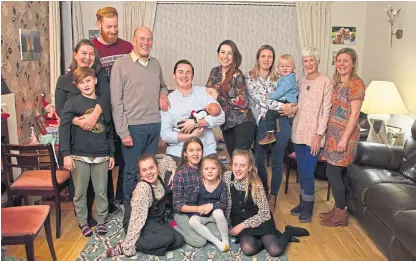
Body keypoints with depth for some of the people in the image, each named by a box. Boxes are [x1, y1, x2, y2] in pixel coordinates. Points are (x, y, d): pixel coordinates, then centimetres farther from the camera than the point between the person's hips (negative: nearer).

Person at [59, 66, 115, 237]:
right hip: (79, 156, -2)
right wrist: (66, 154, -13)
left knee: (101, 191, 9)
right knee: (80, 192, 9)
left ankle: (101, 221, 25)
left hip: (101, 156, 3)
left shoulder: (104, 104, 8)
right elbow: (64, 129, -7)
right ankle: (83, 222, 25)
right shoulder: (72, 103, -3)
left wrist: (111, 154, 12)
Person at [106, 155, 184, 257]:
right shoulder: (143, 188, -29)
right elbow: (138, 218, -31)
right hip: (144, 224, -7)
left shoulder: (161, 176, -9)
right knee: (168, 237, -29)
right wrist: (129, 247, -29)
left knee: (179, 240, -9)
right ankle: (124, 246, -20)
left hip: (158, 221, 7)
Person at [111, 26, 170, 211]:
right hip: (133, 127, -5)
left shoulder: (155, 64, 11)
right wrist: (123, 132, -13)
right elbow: (116, 101, -8)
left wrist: (163, 94, 4)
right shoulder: (121, 64, -5)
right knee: (132, 171, 4)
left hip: (155, 125, 5)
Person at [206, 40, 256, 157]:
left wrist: (218, 97, -15)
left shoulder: (237, 75, -12)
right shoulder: (215, 72, 6)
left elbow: (243, 102, -17)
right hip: (226, 125, 6)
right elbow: (207, 92, 15)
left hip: (242, 124, -6)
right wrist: (209, 94, -8)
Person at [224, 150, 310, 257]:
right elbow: (226, 202, -1)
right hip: (239, 220, 2)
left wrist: (243, 225, -18)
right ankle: (270, 236, 3)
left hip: (260, 220, -2)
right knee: (248, 249, -27)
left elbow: (264, 213, -15)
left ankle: (289, 231, 11)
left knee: (275, 251, -21)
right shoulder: (227, 176, -11)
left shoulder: (255, 184, -18)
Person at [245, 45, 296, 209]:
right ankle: (264, 192, 32)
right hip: (262, 124, -1)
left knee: (277, 161, 6)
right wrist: (282, 106, -14)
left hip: (280, 123, 2)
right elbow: (259, 99, -11)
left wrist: (292, 108, -9)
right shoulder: (250, 77, 2)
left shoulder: (278, 78, 11)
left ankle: (273, 197, 23)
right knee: (258, 160, 6)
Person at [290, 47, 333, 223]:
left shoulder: (326, 82, -9)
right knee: (301, 170, 12)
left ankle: (308, 207, 12)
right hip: (299, 131, 6)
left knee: (308, 172, -4)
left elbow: (326, 111, -11)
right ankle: (302, 202, 26)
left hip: (314, 133, -6)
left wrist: (319, 135, -15)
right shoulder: (301, 81, 10)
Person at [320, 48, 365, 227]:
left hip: (345, 134, -8)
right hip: (333, 132, 8)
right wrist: (332, 134, 11)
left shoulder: (356, 83, -12)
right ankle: (337, 210, 23)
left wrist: (344, 139, -20)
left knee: (332, 173, -5)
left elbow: (355, 114, -16)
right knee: (335, 173, 11)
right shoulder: (338, 83, 13)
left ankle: (341, 215, 8)